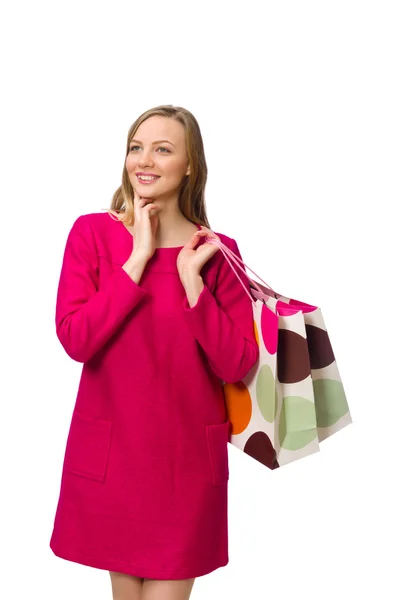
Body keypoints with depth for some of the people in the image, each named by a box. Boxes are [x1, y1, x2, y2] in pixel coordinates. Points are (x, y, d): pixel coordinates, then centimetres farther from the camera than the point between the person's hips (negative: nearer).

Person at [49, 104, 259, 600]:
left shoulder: (216, 252, -3)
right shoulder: (92, 233, -3)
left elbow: (237, 366, -9)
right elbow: (75, 340, -15)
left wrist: (192, 279, -16)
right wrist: (137, 259, -17)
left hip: (187, 456, 0)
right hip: (109, 451, 1)